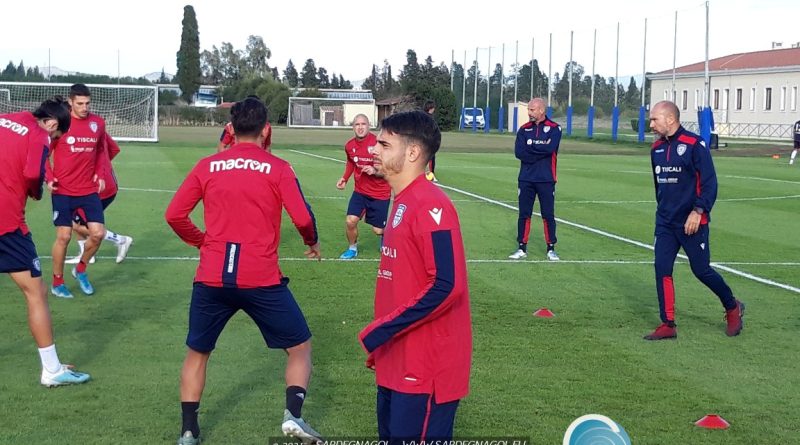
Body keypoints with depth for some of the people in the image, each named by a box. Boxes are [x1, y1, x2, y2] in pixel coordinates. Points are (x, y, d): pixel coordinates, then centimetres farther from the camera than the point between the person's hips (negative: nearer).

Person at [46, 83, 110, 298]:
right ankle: (57, 282, 16)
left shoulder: (98, 123, 1)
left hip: (89, 190, 3)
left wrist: (101, 174, 4)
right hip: (63, 191, -3)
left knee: (98, 233, -4)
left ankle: (81, 269, 23)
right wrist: (49, 177, -13)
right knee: (63, 236, -2)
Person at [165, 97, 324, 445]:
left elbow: (174, 215, 5)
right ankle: (293, 416, -4)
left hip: (211, 278, 3)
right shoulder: (277, 168, -2)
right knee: (299, 346, 14)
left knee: (197, 353, 21)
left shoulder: (207, 166, 5)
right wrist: (312, 242, 14)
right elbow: (303, 218, -7)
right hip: (261, 279, -2)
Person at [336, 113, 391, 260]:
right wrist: (344, 178, 7)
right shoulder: (349, 146, -3)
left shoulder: (378, 143, -22)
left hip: (380, 193, -4)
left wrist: (375, 170, -29)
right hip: (360, 191, 4)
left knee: (378, 230, 1)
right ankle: (353, 248, 18)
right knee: (350, 221, -9)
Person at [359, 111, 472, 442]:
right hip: (397, 363, 10)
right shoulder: (402, 203, 13)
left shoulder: (430, 205, -17)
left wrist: (381, 331, -20)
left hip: (426, 369, -10)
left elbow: (446, 286, -24)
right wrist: (382, 340, 19)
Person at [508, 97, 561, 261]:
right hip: (526, 179, 3)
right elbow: (519, 152, -7)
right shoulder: (524, 129, 7)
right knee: (524, 214, 5)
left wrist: (531, 146, -9)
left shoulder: (554, 128, -2)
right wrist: (539, 150, -14)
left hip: (546, 180, -3)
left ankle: (551, 249, 11)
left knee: (548, 215, 2)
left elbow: (550, 148, -20)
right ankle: (522, 248, 12)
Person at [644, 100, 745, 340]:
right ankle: (668, 325, 6)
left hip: (692, 223, -6)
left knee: (701, 270, 2)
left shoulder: (694, 145, -13)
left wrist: (698, 211, -21)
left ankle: (733, 308, 25)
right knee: (662, 269, -1)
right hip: (665, 222, 6)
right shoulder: (657, 148, 7)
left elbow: (710, 183, -14)